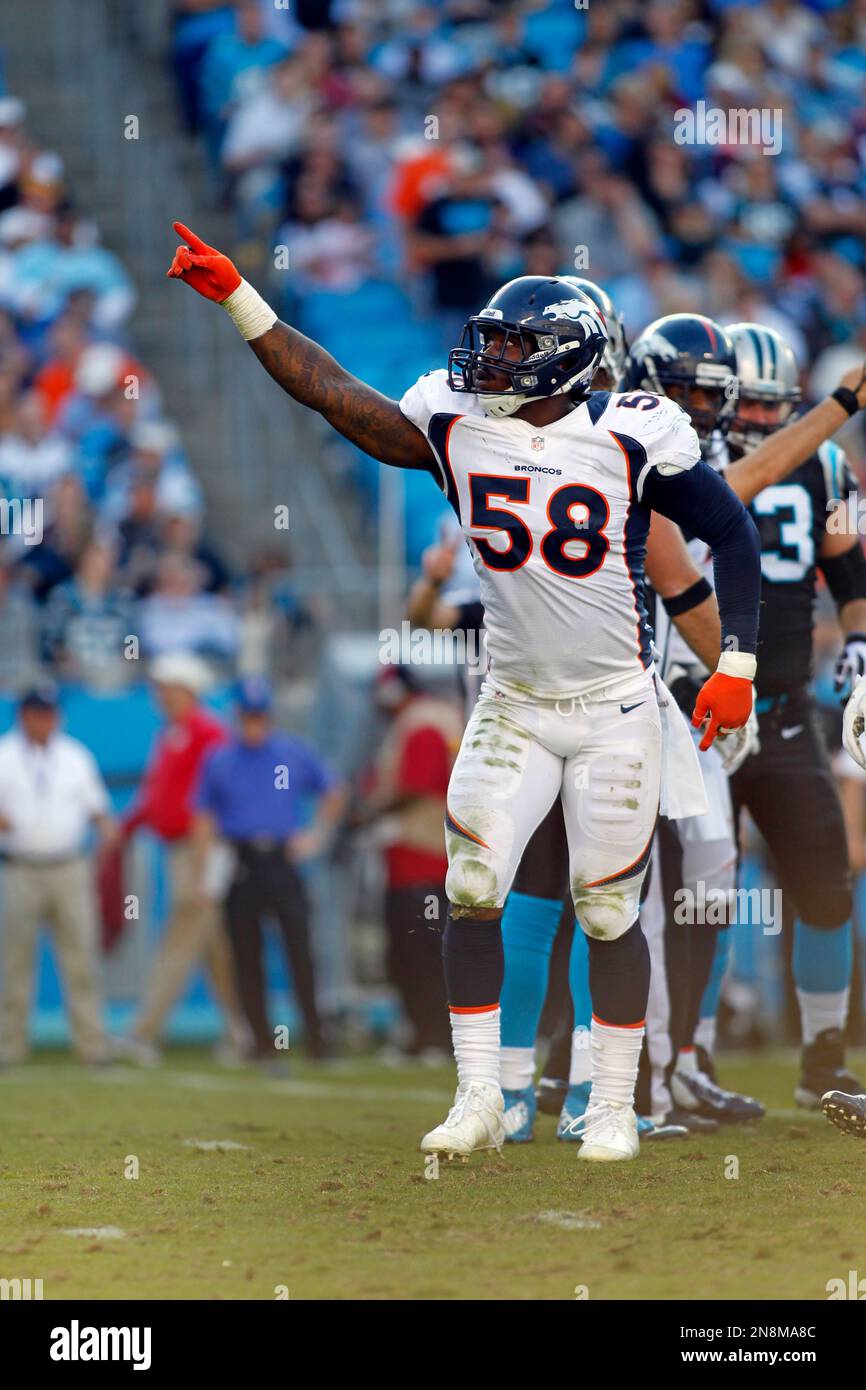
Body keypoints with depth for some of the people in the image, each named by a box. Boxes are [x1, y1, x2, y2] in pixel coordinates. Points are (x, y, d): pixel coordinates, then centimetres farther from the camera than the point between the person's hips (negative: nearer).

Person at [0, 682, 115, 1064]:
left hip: (70, 871, 2)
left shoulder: (75, 756, 14)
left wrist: (106, 826, -6)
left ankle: (91, 1044, 0)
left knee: (81, 957, -2)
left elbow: (95, 805, 16)